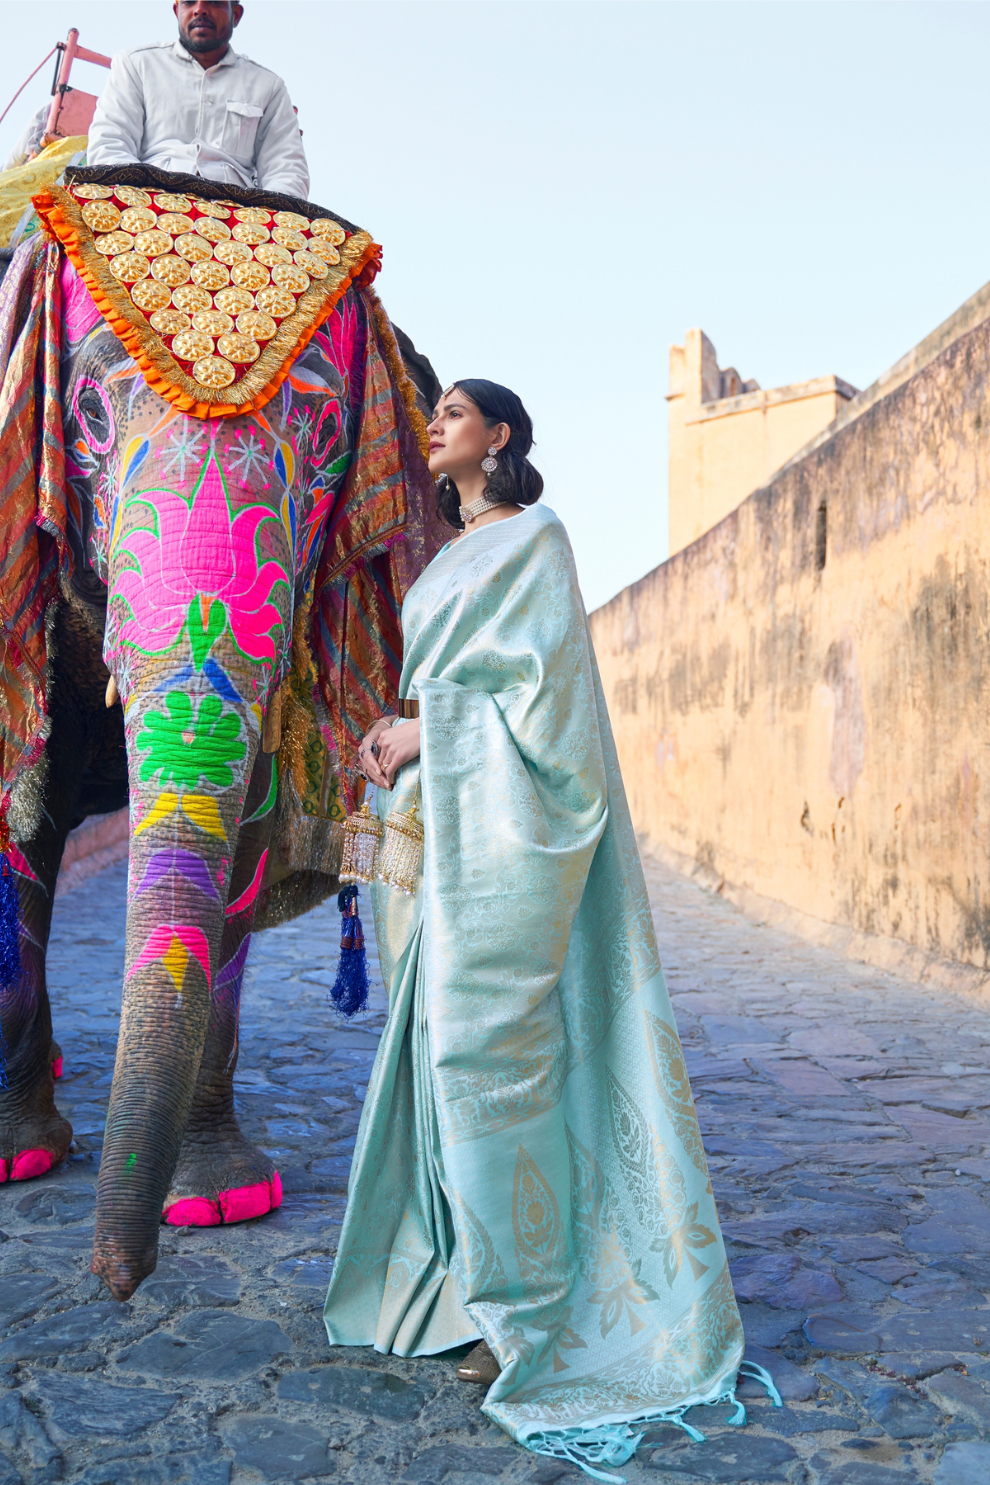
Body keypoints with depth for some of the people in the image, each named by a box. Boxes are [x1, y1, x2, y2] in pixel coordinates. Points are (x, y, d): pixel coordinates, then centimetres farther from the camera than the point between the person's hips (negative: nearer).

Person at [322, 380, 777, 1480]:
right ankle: (464, 1269, 16)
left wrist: (425, 736, -11)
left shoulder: (534, 537, -2)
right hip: (440, 811, 8)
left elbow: (542, 679, -11)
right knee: (442, 1036, 7)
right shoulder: (454, 557, 23)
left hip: (502, 811, -8)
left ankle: (532, 1303, -1)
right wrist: (403, 740, 4)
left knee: (487, 1042, -11)